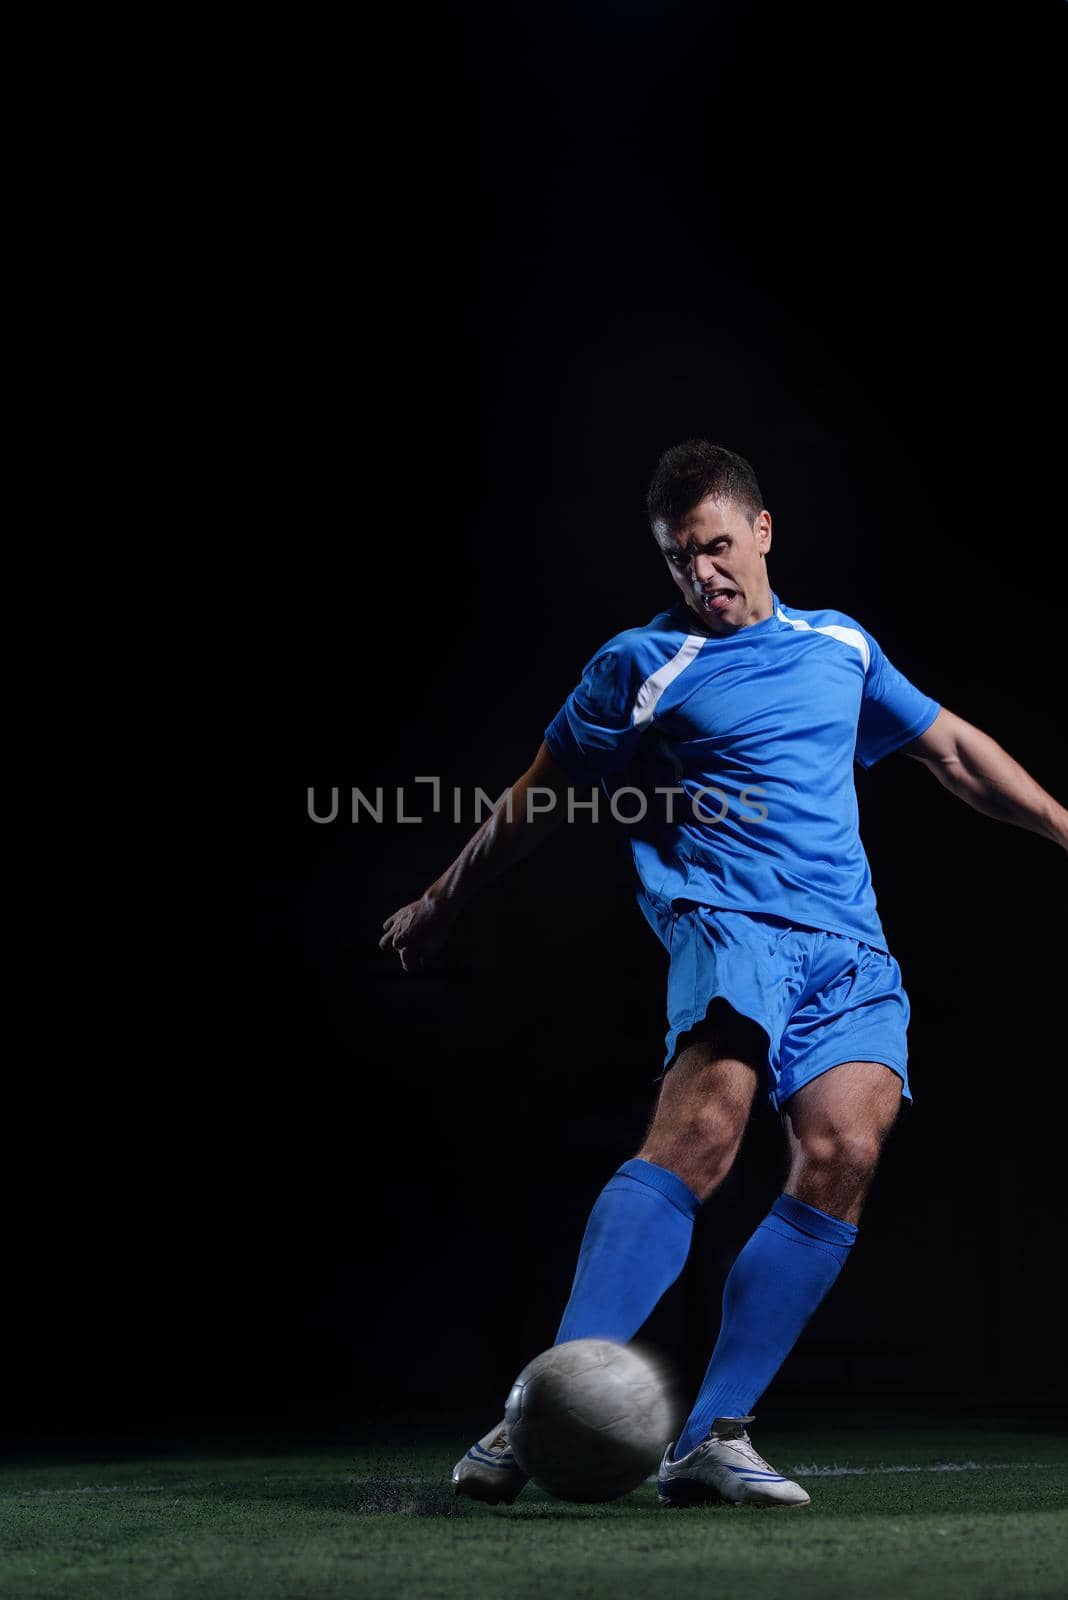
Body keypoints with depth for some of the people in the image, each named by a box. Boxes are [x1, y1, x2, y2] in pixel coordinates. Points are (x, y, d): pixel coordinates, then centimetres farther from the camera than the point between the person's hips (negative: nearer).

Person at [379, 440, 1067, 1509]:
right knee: (704, 1125, -32)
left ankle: (709, 1440, -19)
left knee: (842, 1153, -22)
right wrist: (439, 905, 24)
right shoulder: (641, 664, 11)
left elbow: (953, 750, 31)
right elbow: (537, 799, 19)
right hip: (731, 921, -4)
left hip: (850, 951, 4)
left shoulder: (843, 646, 22)